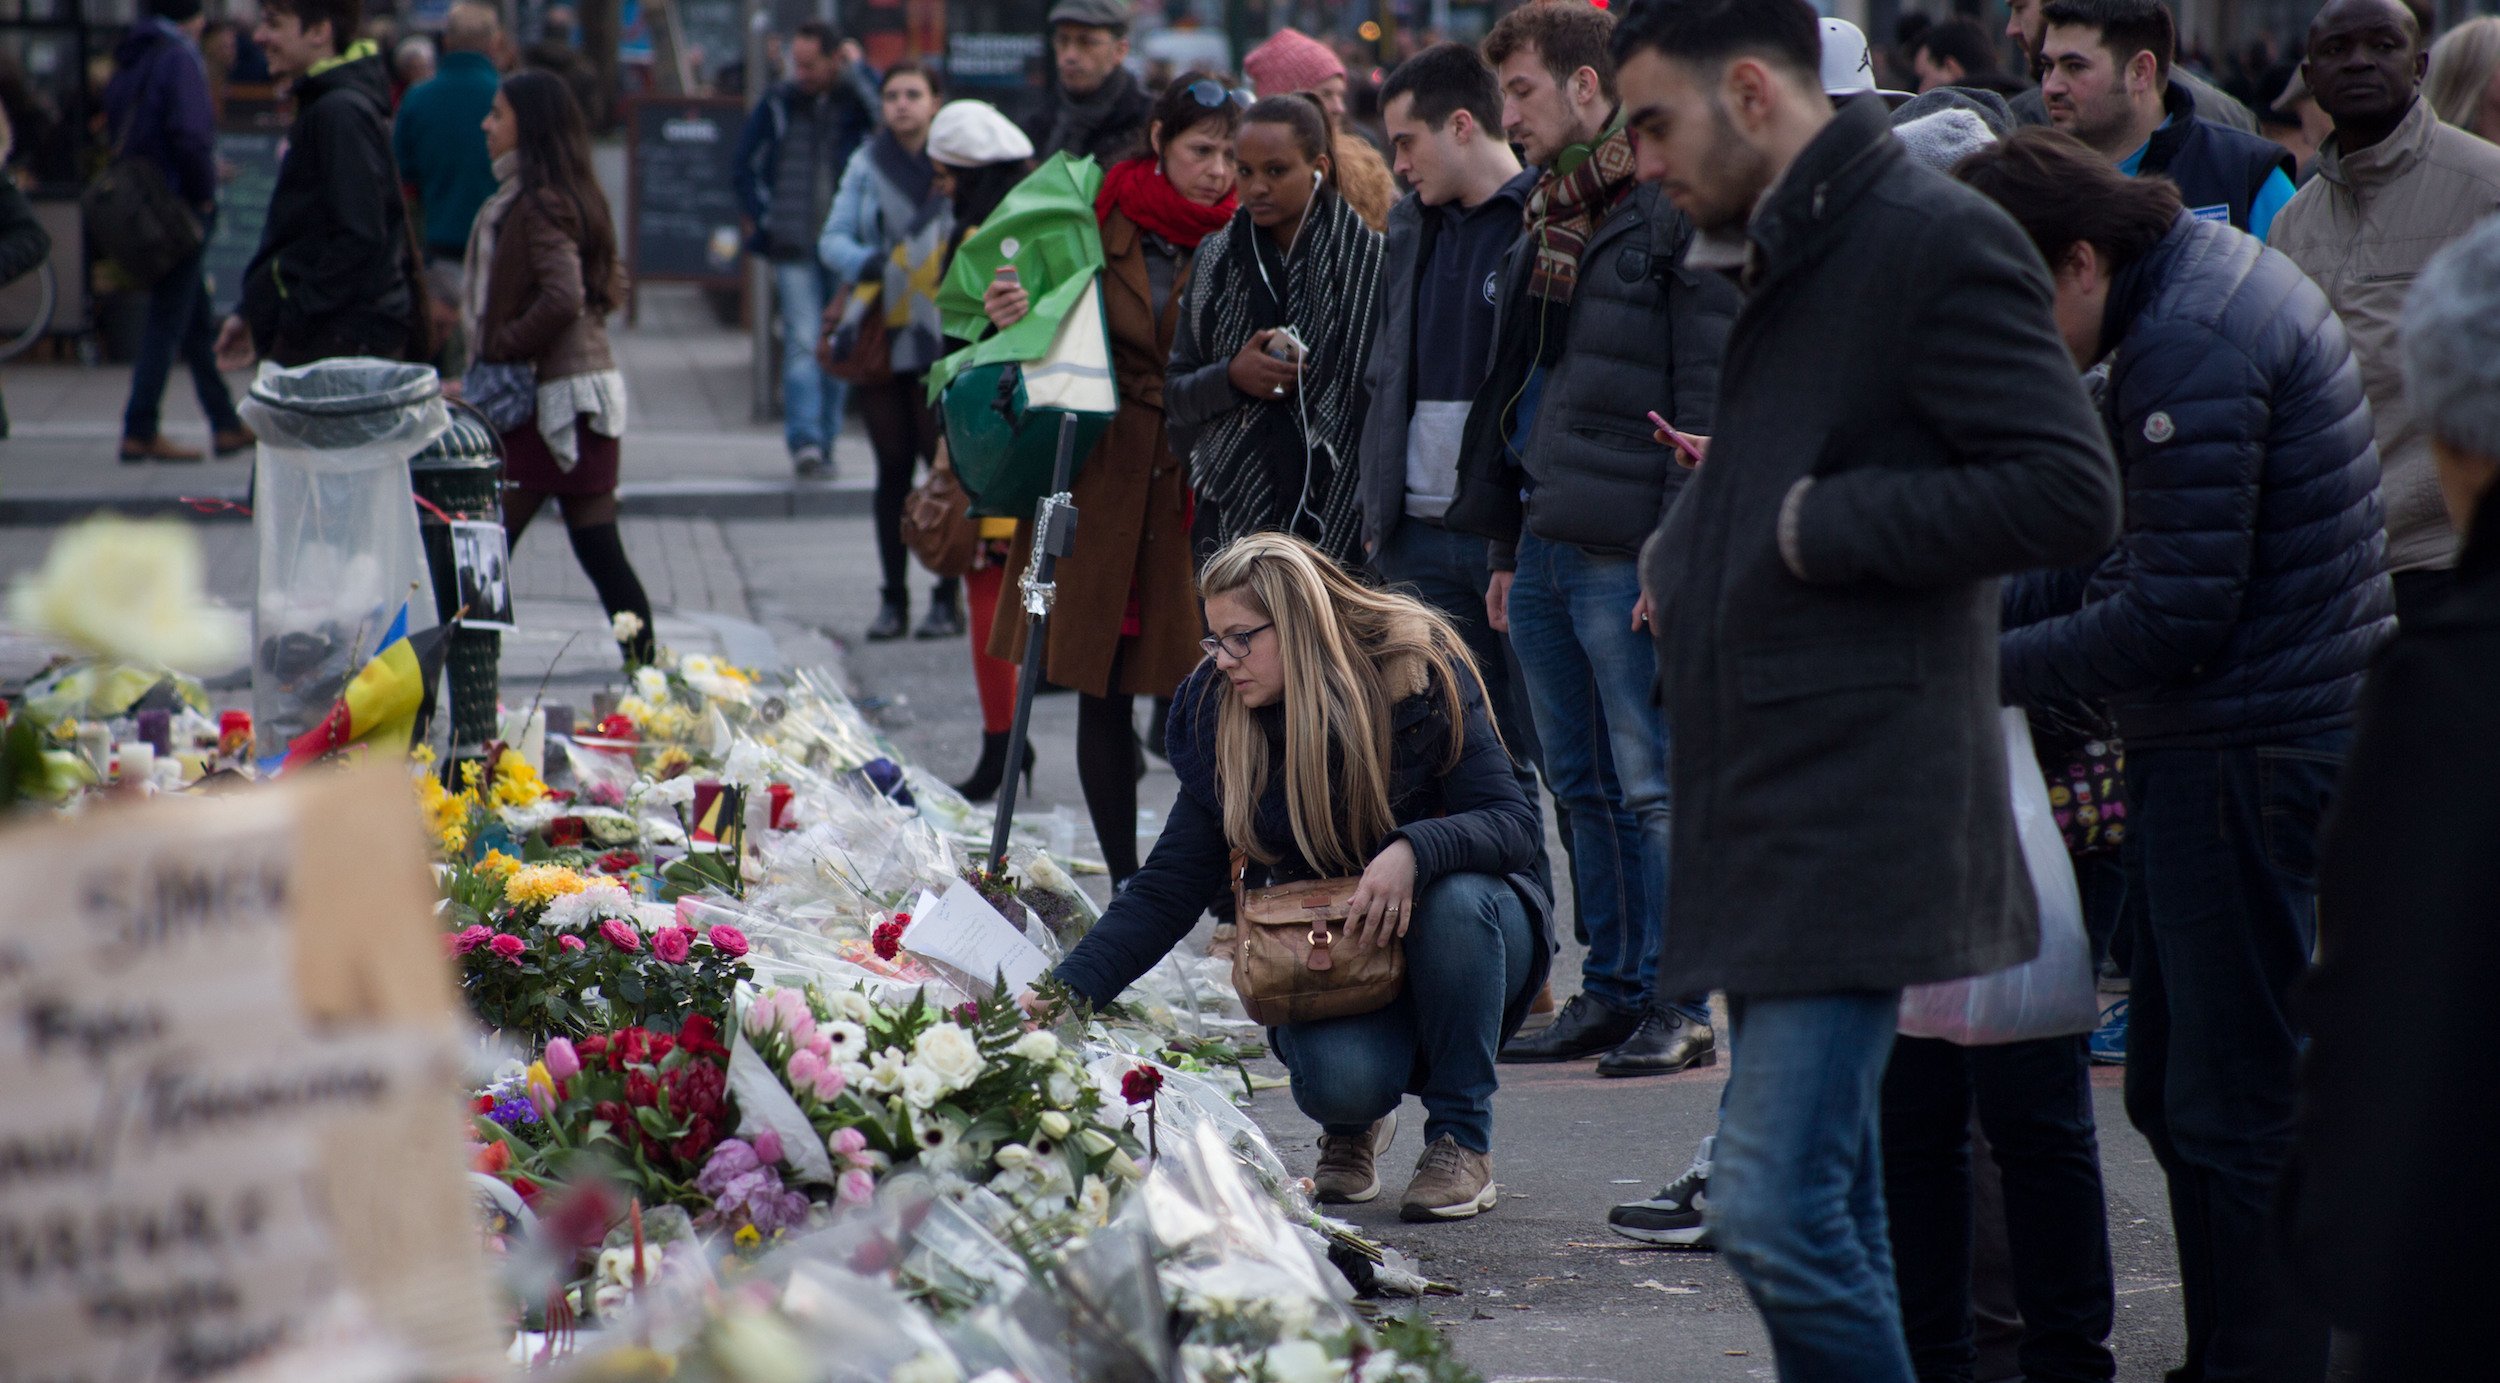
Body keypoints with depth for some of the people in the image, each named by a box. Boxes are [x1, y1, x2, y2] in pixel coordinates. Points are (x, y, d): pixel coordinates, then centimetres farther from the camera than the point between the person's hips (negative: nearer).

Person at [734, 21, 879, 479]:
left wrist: (858, 69, -14)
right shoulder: (779, 103, 5)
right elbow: (746, 162, 17)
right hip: (794, 248, 0)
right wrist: (760, 218, 10)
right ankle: (805, 441, -19)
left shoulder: (857, 100, 1)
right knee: (802, 343, -11)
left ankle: (823, 443, 15)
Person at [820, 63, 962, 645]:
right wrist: (866, 262, -14)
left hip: (943, 340, -3)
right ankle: (893, 599, 12)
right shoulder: (868, 164, 10)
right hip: (881, 336, 4)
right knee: (893, 466, 7)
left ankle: (948, 598, 1)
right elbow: (833, 239, 7)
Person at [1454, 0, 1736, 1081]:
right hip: (1546, 545, 9)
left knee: (1650, 786, -5)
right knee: (1583, 788, 12)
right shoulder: (1548, 227, 19)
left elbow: (1708, 393, -13)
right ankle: (1612, 992, 19)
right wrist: (1504, 546, 20)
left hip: (1630, 552, -9)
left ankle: (1677, 1008, 1)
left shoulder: (1676, 212, -9)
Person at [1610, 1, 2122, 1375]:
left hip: (1854, 814, -10)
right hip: (1770, 803, 10)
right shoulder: (1785, 263, 19)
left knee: (1773, 1206, -15)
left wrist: (1813, 526, -14)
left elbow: (2068, 493, -18)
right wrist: (1697, 558, 10)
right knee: (1822, 1216, 13)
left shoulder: (1937, 239, -11)